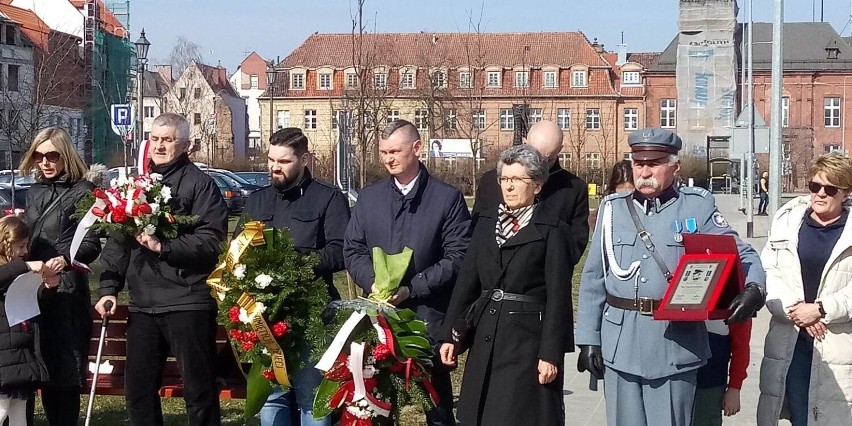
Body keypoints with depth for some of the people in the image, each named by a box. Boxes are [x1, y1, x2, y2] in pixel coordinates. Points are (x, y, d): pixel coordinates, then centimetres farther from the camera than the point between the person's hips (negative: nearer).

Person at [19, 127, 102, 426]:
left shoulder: (83, 192, -2)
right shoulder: (35, 192, 17)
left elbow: (92, 244, -9)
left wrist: (66, 259, -25)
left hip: (66, 291, -6)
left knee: (63, 368, -6)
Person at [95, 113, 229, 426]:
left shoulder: (200, 184, -3)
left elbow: (212, 241, -13)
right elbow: (117, 241, 17)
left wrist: (163, 246, -21)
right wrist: (109, 288, 7)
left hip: (187, 302, -6)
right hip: (142, 303, 6)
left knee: (199, 389, 1)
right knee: (138, 390, 10)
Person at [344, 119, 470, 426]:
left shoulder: (447, 198, -2)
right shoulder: (369, 197, 11)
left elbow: (457, 257, -7)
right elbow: (353, 250, 10)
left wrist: (411, 288, -15)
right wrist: (373, 283, -9)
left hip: (429, 315, -3)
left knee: (437, 401, 4)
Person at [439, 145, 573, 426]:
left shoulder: (552, 230, -5)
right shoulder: (486, 222, 11)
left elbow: (558, 296, -8)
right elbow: (467, 281, 11)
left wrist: (551, 353, -13)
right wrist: (450, 335, 6)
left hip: (528, 340, -5)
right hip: (486, 340, 5)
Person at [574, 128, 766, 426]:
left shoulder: (697, 207, 2)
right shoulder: (613, 208, 8)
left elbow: (742, 254, 2)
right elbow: (593, 280, 10)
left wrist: (754, 288, -20)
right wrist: (588, 339, 5)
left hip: (675, 348, -2)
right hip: (619, 346, 2)